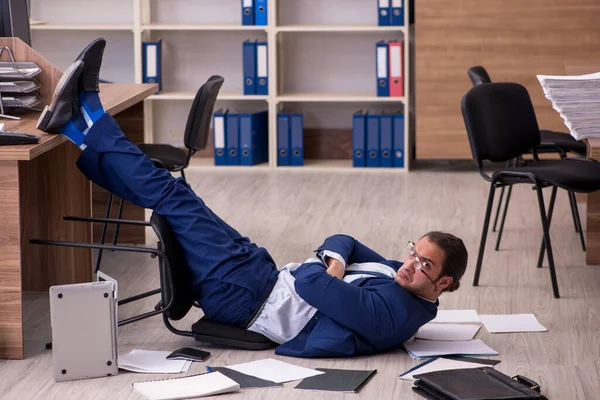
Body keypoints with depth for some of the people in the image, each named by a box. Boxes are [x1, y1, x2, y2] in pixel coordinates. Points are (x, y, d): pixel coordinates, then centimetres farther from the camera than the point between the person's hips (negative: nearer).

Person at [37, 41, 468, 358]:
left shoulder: (392, 314, -25)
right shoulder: (396, 273, 5)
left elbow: (312, 285, -32)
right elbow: (344, 241, 17)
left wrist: (323, 268, -9)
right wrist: (335, 260, -5)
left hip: (244, 296, -8)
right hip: (271, 278, 9)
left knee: (172, 196, -9)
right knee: (174, 197, 8)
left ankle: (88, 117, 5)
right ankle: (80, 128, 16)